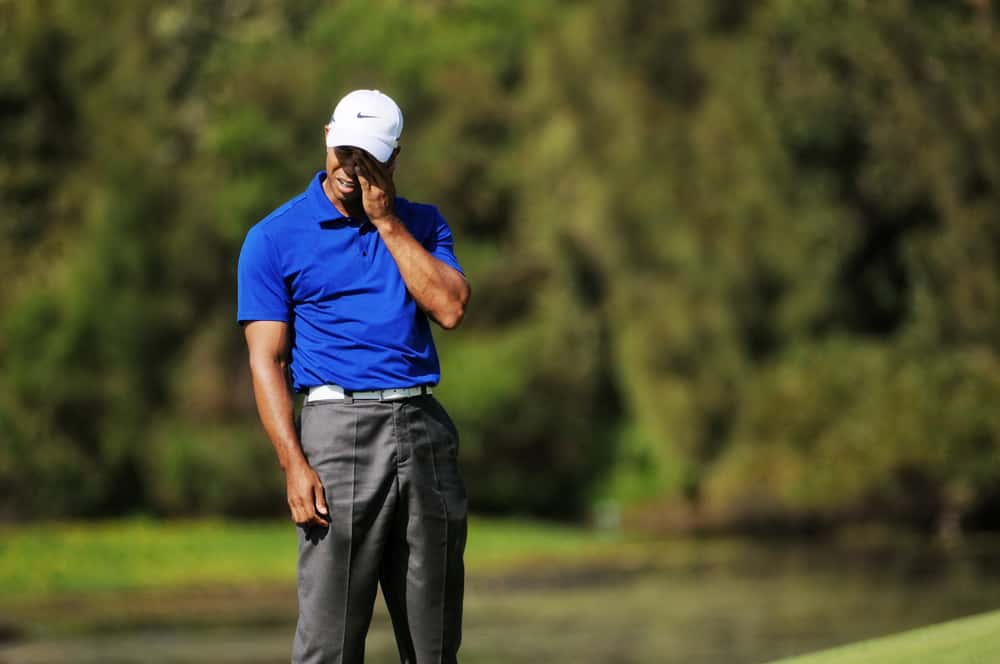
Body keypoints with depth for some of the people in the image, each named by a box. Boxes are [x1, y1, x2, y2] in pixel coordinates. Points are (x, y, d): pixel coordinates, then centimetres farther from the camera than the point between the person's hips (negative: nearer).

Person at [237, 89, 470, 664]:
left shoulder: (422, 225, 12)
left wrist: (387, 220, -6)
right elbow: (267, 361, -3)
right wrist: (295, 466, -13)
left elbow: (450, 309, -5)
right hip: (339, 426, -4)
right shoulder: (273, 238, 2)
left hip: (425, 428, 4)